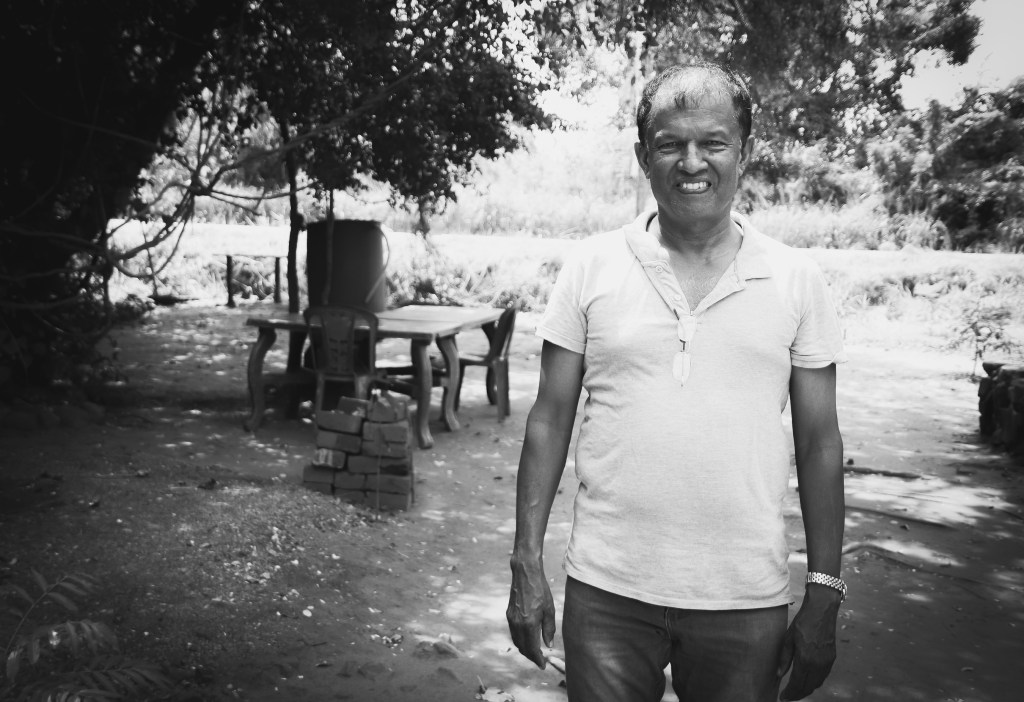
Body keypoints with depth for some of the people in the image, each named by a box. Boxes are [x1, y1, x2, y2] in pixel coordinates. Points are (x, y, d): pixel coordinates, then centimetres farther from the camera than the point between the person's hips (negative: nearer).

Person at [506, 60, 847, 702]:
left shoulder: (798, 281, -1)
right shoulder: (590, 268, -2)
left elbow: (819, 442, 3)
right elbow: (550, 420, 1)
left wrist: (825, 594, 2)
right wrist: (528, 564, -2)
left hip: (747, 601, 1)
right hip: (605, 589, 0)